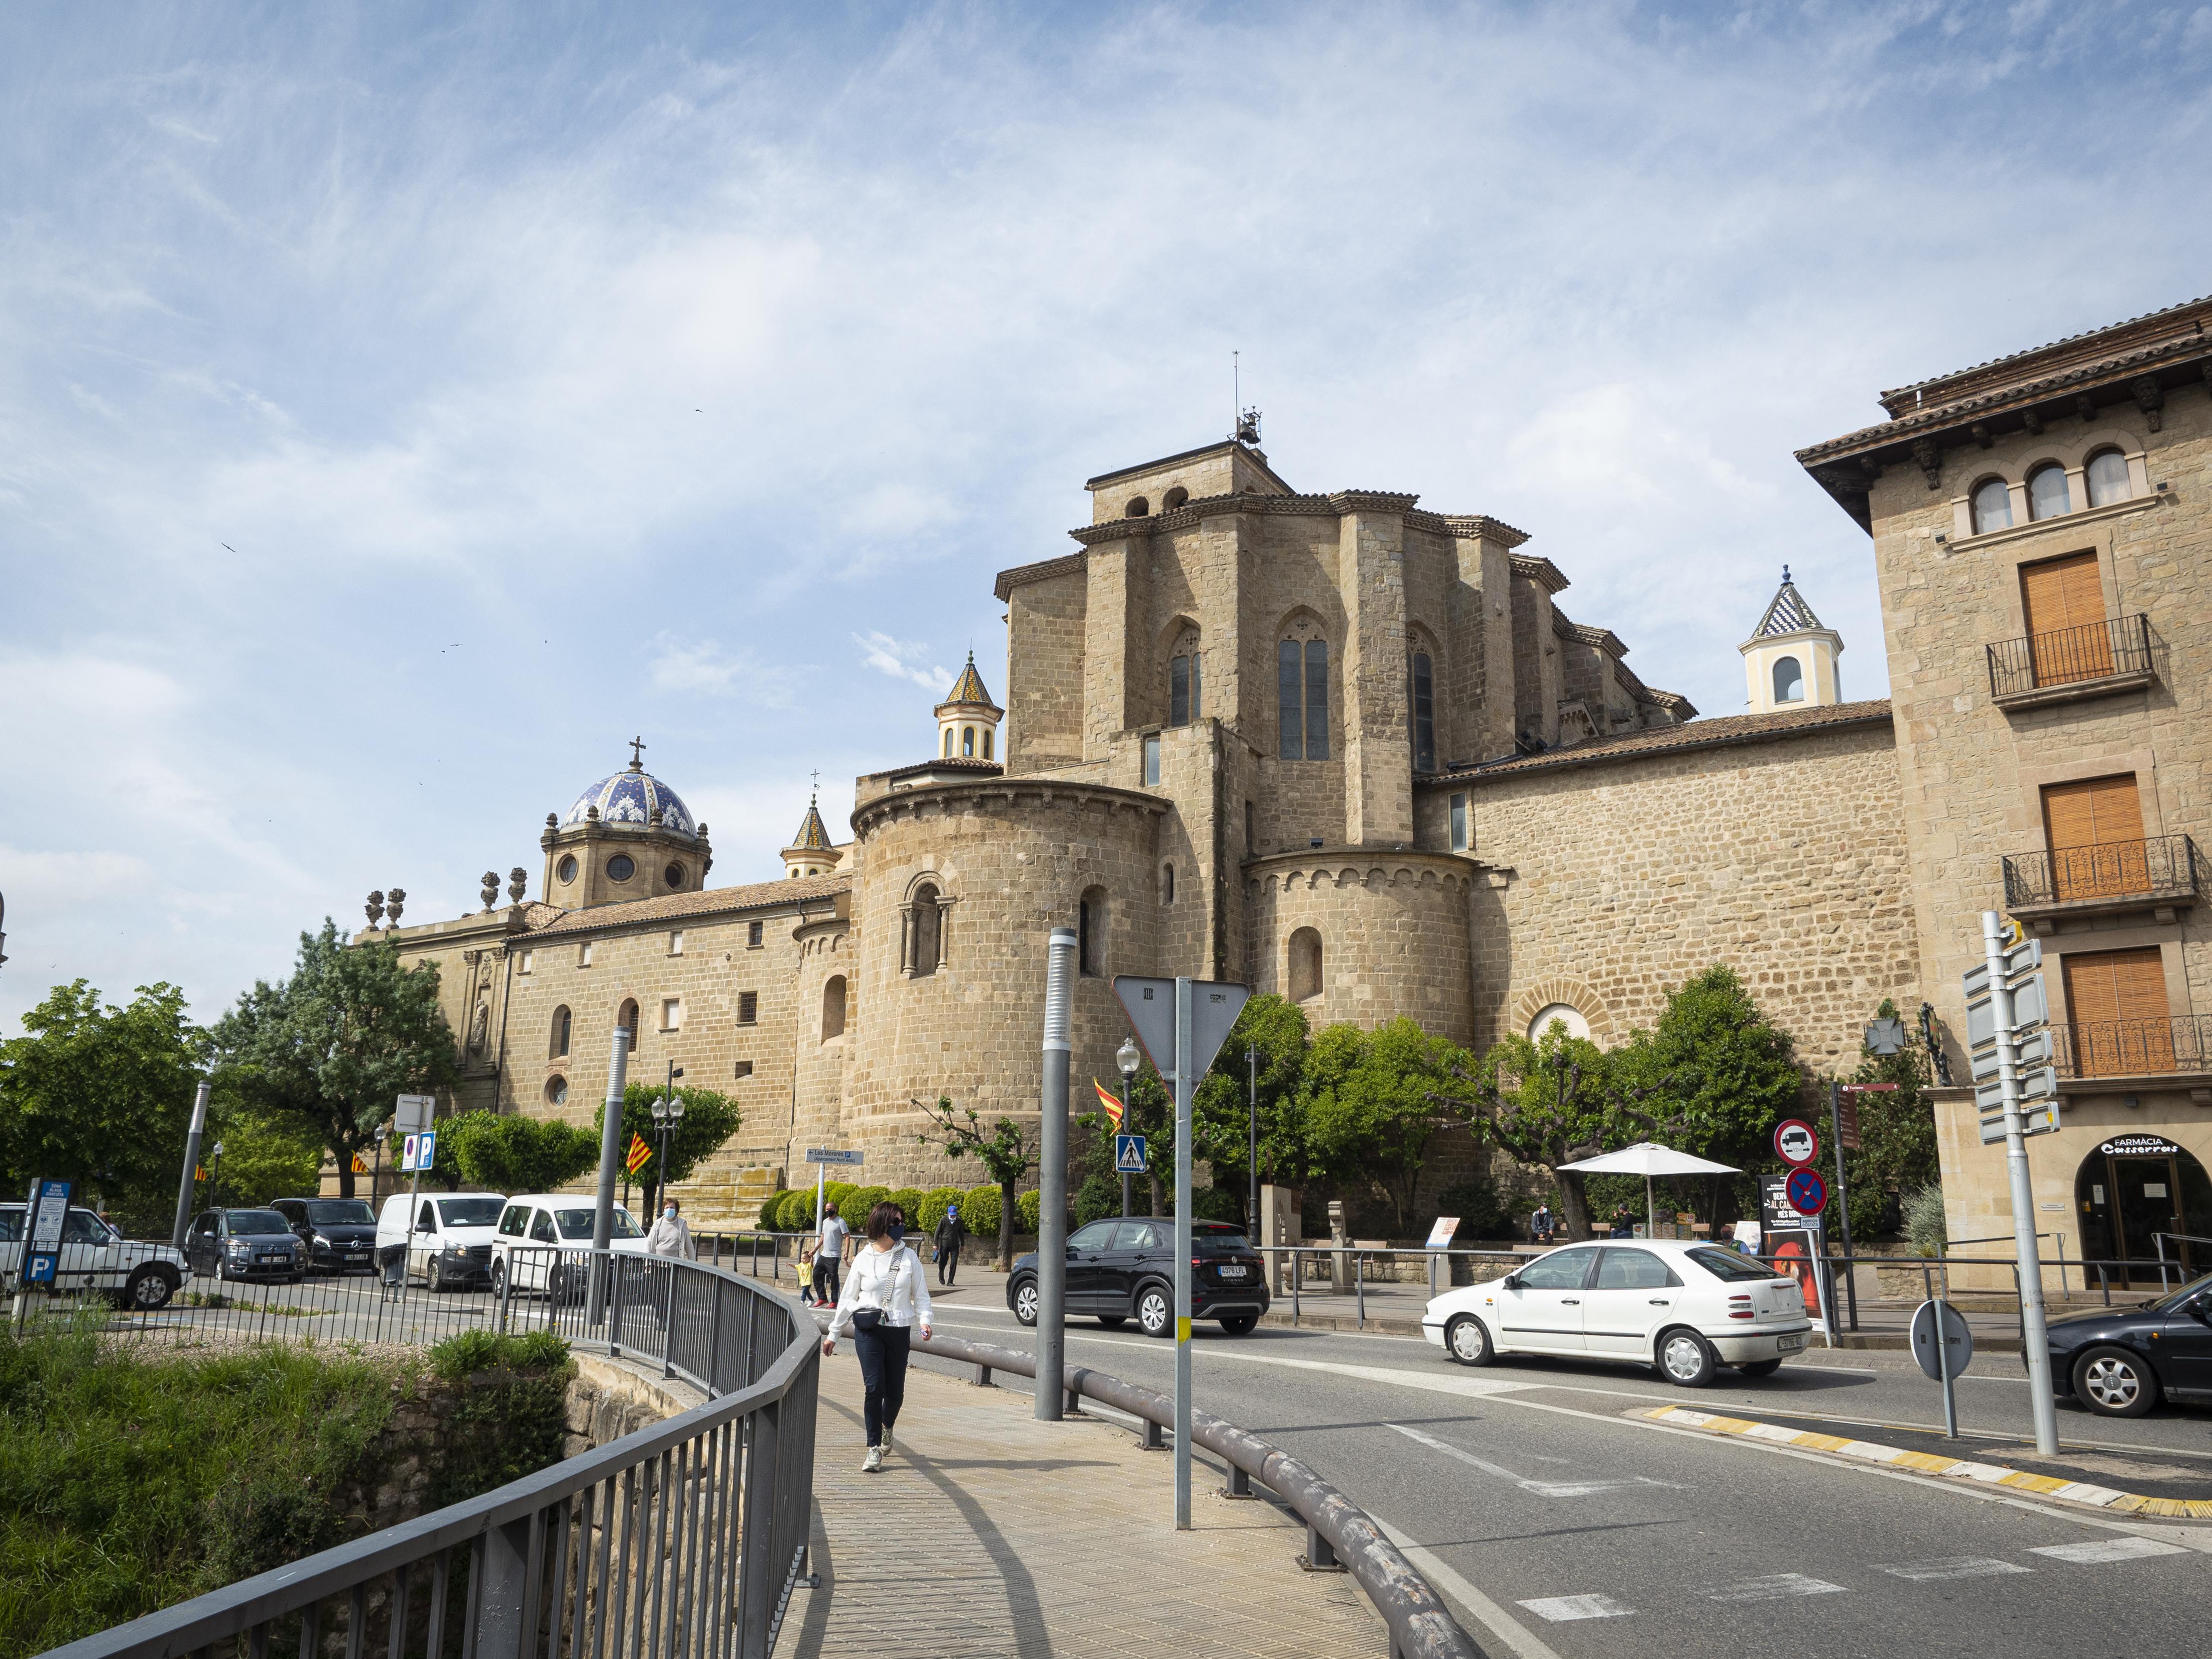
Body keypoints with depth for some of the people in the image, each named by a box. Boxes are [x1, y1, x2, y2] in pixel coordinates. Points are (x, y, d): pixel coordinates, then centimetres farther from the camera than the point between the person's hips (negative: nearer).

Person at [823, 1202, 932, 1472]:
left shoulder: (909, 1258, 3)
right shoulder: (863, 1259, 2)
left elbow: (921, 1294, 5)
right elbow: (848, 1298, 8)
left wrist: (925, 1321, -13)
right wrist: (833, 1334, 9)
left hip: (899, 1331, 1)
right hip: (868, 1331, -1)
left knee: (895, 1392, 6)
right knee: (874, 1388, -11)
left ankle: (887, 1428, 39)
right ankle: (874, 1449, 1)